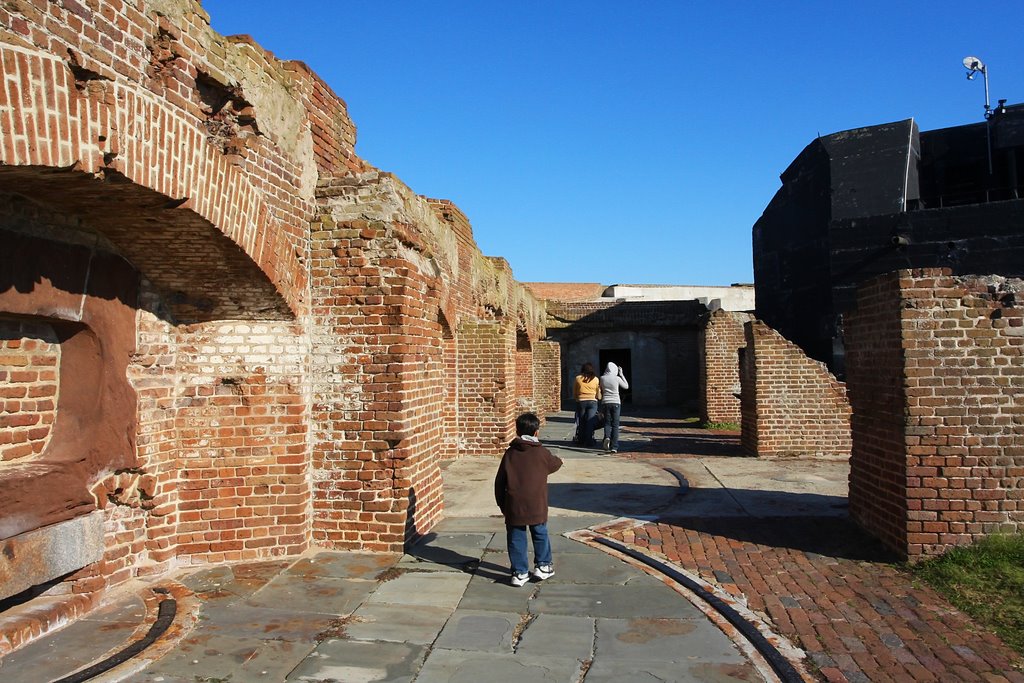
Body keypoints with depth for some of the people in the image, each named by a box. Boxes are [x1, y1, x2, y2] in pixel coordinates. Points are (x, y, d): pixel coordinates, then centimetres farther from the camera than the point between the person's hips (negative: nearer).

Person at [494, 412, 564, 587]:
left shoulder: (510, 453, 2)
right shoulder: (542, 453, -3)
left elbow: (499, 481, 4)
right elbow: (554, 465, 20)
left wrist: (501, 503, 14)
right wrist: (560, 461, 44)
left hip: (513, 507, 1)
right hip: (536, 506, -1)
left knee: (516, 538, 9)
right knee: (540, 535, 18)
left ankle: (519, 573, 12)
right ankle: (542, 566, 27)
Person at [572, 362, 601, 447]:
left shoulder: (578, 378, 2)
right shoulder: (596, 379, 2)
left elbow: (574, 394, 8)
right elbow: (598, 395, 7)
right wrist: (598, 398, 27)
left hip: (580, 402, 1)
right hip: (592, 402, 0)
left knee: (581, 422, 10)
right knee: (590, 422, 0)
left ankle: (581, 440, 13)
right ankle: (589, 441, -3)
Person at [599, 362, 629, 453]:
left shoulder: (602, 378, -1)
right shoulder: (617, 378, -6)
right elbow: (626, 386, 11)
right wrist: (621, 374, 13)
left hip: (605, 403, 1)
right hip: (616, 403, -1)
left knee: (607, 423, 12)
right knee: (615, 425, 4)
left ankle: (607, 436, -20)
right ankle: (614, 447, -1)